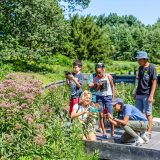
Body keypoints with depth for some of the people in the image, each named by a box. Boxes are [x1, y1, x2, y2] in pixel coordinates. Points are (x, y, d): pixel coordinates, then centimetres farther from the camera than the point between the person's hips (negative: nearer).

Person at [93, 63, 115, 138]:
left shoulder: (108, 77, -5)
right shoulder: (95, 79, -1)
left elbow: (112, 86, 6)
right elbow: (95, 89, 7)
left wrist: (113, 97, 4)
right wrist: (98, 86, -14)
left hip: (108, 96, -2)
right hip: (99, 97, 2)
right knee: (101, 115, 1)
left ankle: (112, 133, 8)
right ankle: (104, 132, 9)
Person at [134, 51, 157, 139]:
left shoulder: (151, 68, -10)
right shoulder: (140, 68, 11)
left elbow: (154, 82, -12)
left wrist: (151, 96, -17)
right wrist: (136, 93, 17)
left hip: (147, 95, -7)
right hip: (139, 95, 7)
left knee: (148, 114, 1)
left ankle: (148, 132, 10)